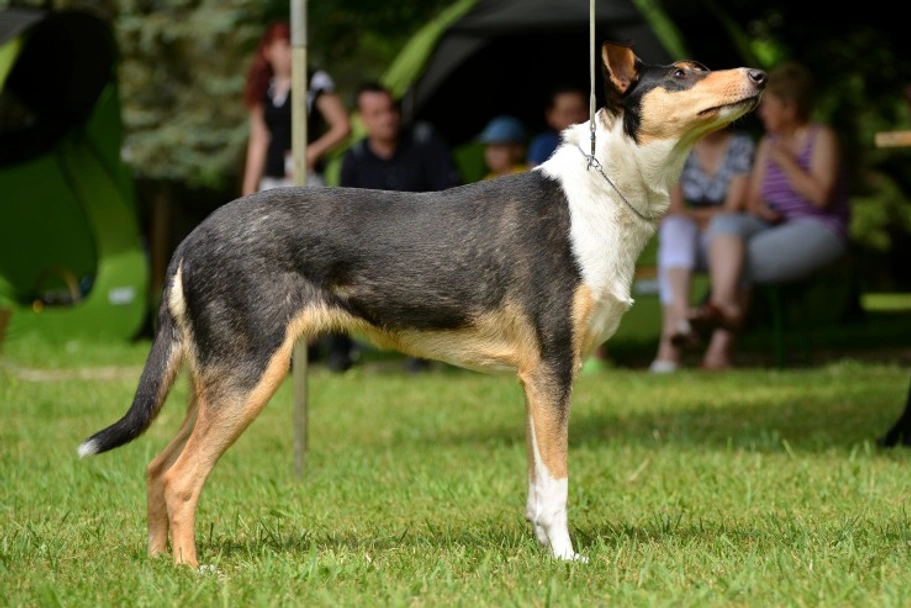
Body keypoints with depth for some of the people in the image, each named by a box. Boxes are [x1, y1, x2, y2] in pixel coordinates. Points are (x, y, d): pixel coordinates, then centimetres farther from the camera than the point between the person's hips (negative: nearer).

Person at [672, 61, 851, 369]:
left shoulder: (821, 138, -2)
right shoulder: (768, 143, 18)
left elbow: (820, 196, -15)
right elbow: (753, 199, 14)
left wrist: (784, 161, -12)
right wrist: (760, 209, -9)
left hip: (818, 231, -6)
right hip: (773, 226, 6)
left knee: (745, 260, -27)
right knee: (725, 224, -25)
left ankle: (721, 346, -31)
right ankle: (725, 306, -46)